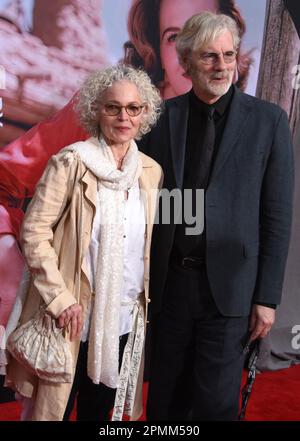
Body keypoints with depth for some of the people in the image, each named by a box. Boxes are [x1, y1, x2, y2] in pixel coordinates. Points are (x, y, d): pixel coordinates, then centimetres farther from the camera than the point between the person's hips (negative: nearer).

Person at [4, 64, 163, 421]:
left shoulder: (152, 171, 4)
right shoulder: (70, 162, -10)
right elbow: (34, 231, -12)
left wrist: (147, 298, 9)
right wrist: (60, 298, -16)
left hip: (124, 320, 4)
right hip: (74, 317, -4)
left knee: (99, 409, 20)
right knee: (54, 407, 12)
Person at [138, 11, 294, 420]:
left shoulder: (268, 120, -2)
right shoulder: (161, 117, 2)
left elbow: (278, 215, -3)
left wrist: (267, 297, -5)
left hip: (229, 286, -2)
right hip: (168, 283, 2)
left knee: (216, 403, 9)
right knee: (164, 399, 17)